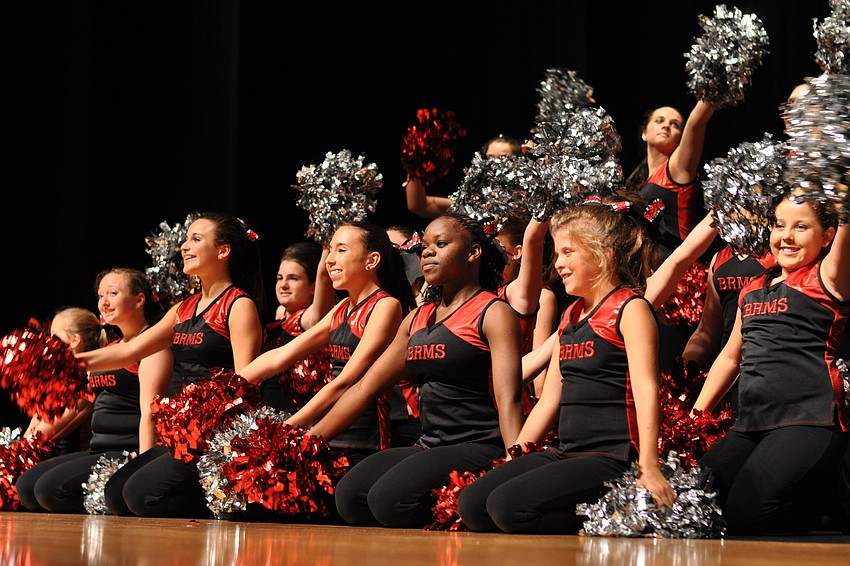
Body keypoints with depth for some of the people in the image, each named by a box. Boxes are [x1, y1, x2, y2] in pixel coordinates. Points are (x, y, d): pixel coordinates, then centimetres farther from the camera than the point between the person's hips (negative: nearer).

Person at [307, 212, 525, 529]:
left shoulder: (494, 313, -2)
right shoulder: (417, 319, 21)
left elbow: (508, 400, -14)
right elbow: (364, 389, 22)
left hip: (480, 449, -7)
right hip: (429, 447, 7)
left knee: (390, 499, -29)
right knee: (349, 495, -19)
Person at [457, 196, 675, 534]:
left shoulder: (630, 309, -5)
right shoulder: (570, 316, 21)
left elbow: (646, 389, -17)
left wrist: (649, 466, -28)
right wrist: (517, 454, 18)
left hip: (612, 458, -9)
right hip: (565, 454, 9)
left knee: (508, 505, -27)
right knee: (471, 504, -7)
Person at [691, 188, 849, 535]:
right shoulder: (753, 291, 21)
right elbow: (730, 357, 29)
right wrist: (695, 415, 25)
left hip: (808, 423, -6)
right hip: (749, 426, 6)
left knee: (745, 520, -23)